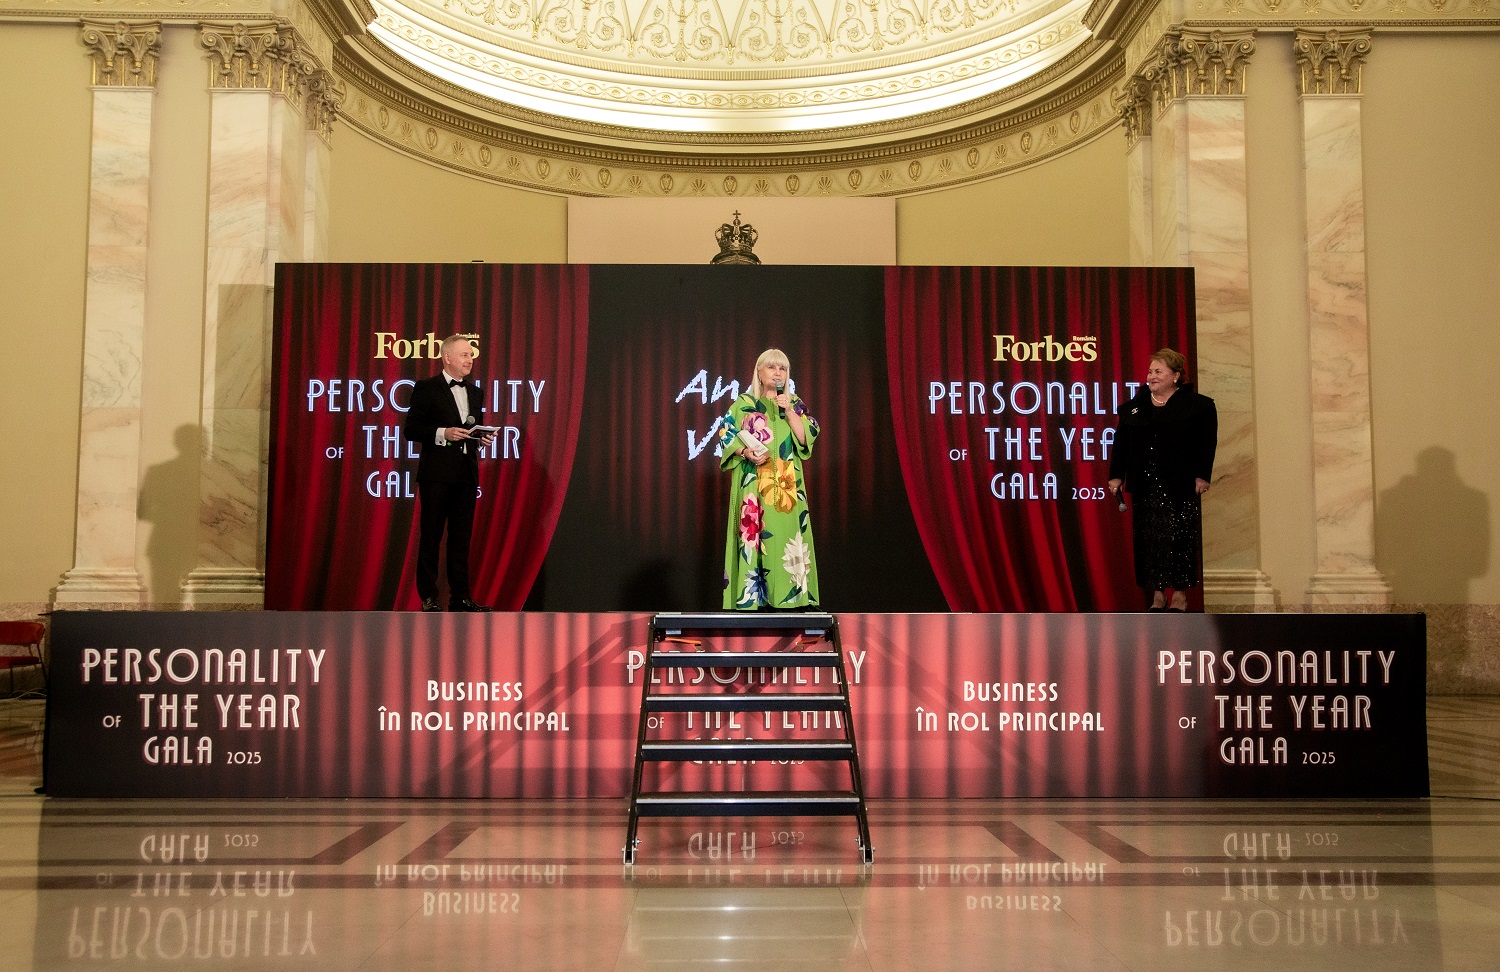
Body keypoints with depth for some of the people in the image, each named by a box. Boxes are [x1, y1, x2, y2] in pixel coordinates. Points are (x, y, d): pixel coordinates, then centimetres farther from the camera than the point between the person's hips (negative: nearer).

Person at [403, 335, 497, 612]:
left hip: (466, 474, 5)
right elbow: (411, 430, -7)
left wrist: (482, 436, 1)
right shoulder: (426, 388, -3)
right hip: (437, 474, -5)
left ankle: (460, 596, 13)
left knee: (461, 537, 8)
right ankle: (428, 598, 7)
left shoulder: (475, 392, 15)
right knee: (430, 537, 1)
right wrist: (442, 433, -19)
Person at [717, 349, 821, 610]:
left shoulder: (795, 404, 13)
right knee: (752, 534, -8)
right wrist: (746, 453, -15)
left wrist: (789, 411, -8)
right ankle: (751, 596, -6)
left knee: (785, 535, -5)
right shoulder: (744, 403, 7)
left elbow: (805, 438, 1)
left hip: (786, 485, 2)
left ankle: (787, 596, -2)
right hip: (752, 484, -2)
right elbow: (726, 437, 1)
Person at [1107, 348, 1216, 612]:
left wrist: (1202, 476, -10)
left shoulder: (1197, 405, 1)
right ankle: (1157, 595, 10)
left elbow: (1206, 443, -3)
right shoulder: (1133, 407, 12)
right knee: (1148, 540, 3)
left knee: (1179, 540, -1)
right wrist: (1116, 476, 5)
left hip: (1180, 486, -3)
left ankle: (1180, 595, 9)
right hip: (1145, 487, 4)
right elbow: (1121, 443, 11)